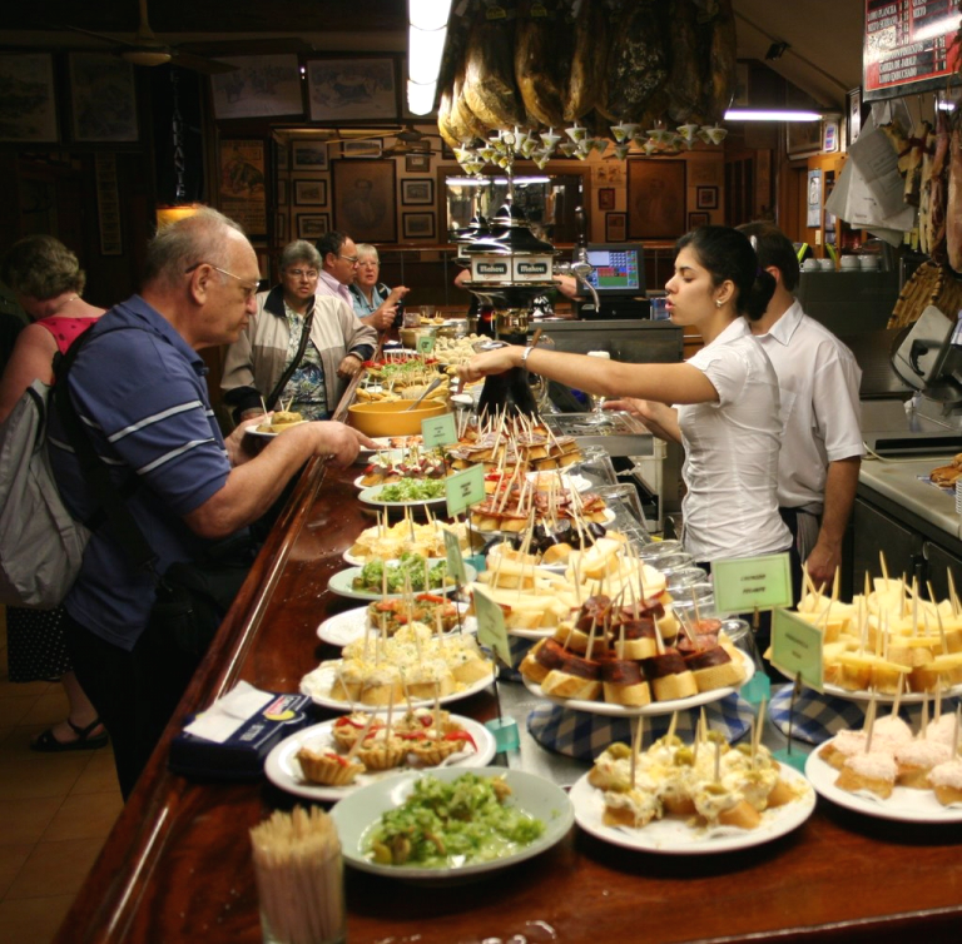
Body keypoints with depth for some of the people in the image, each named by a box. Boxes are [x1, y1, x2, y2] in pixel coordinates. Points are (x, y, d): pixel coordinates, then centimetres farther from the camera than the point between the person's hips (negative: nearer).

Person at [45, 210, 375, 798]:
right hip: (146, 642, -10)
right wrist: (303, 440, -14)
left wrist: (231, 451, 5)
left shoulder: (144, 345, 10)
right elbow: (218, 512, -26)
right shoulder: (140, 361, -24)